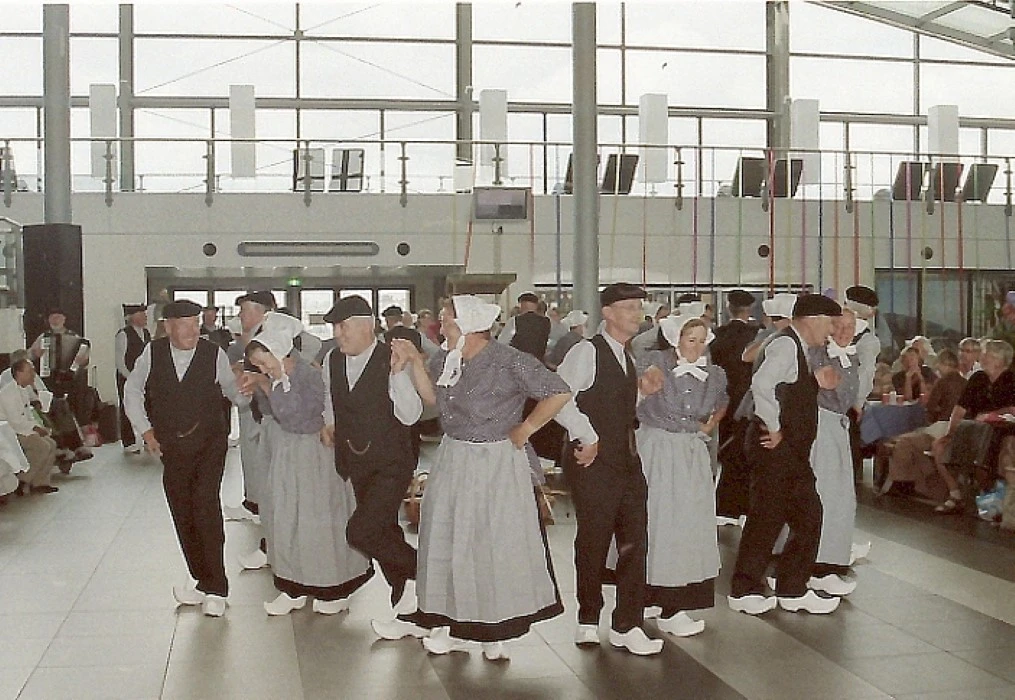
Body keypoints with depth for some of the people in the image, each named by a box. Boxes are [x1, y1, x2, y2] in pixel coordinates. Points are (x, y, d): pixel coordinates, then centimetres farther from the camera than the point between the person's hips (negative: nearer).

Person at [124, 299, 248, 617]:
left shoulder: (214, 355, -7)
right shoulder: (152, 353, -2)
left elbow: (235, 391, 1)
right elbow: (133, 391, 12)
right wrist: (145, 430, 7)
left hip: (209, 445, -3)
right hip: (172, 447, 3)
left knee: (205, 508, -14)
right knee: (183, 516, 8)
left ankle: (214, 589, -5)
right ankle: (203, 582, 21)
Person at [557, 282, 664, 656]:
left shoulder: (627, 358, 17)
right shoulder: (587, 352, -11)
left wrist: (645, 390, 9)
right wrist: (582, 438, -17)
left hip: (627, 462, 8)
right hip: (594, 463, -8)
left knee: (634, 542, 4)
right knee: (593, 543, 3)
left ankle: (627, 626, 11)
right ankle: (588, 621, 20)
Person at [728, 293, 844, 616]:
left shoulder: (797, 348, 17)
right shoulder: (786, 344, -15)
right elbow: (761, 384, -31)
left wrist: (815, 382, 6)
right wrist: (774, 428, -23)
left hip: (792, 450, 10)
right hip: (775, 448, -10)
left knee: (808, 517, 12)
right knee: (766, 519, -1)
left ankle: (793, 590, 22)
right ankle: (744, 590, 12)